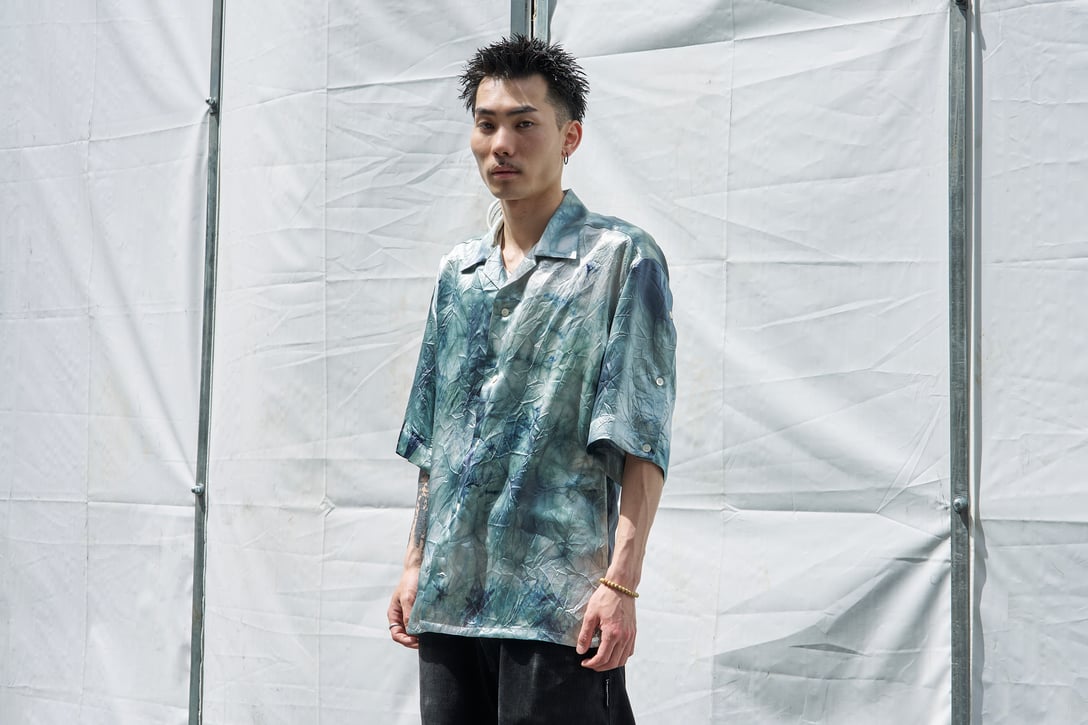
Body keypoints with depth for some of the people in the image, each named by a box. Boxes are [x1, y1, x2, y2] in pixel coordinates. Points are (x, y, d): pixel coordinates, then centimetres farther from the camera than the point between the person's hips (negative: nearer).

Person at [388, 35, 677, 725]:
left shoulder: (622, 260, -3)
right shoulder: (458, 272, 16)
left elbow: (643, 440, -9)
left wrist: (621, 582, -16)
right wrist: (417, 563, 15)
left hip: (559, 603, -6)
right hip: (449, 600, 6)